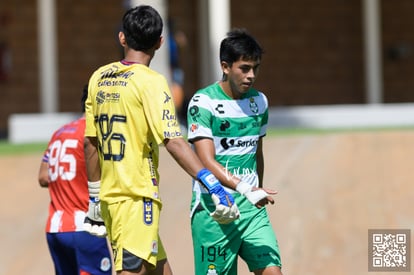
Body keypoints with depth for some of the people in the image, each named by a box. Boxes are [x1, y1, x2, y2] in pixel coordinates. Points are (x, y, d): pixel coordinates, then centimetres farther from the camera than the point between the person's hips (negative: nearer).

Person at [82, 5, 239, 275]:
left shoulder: (99, 78, 10)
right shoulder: (150, 81, -10)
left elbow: (90, 144, 14)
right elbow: (173, 141, -20)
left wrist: (95, 196, 22)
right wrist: (213, 185, -23)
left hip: (109, 196, 7)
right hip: (138, 198, -7)